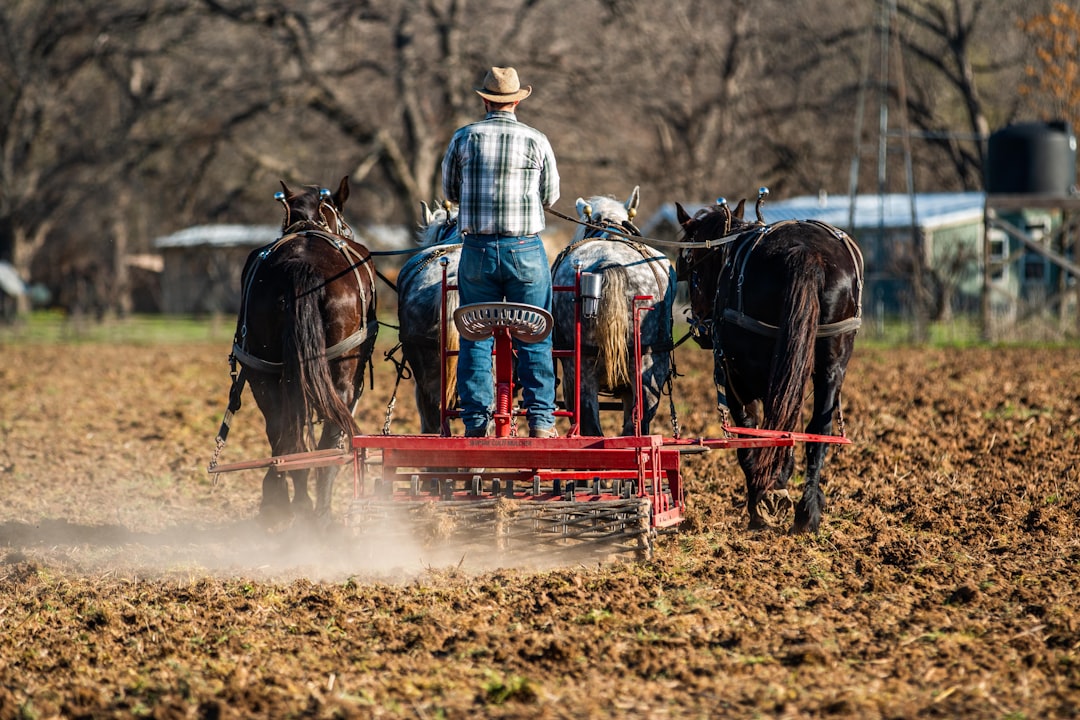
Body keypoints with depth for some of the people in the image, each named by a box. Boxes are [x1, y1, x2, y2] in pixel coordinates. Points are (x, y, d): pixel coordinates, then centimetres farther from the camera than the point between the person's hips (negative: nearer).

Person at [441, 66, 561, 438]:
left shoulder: (464, 138, -1)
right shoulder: (536, 141, -2)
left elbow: (450, 192, 10)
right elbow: (550, 196, 7)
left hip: (477, 250, 1)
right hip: (526, 250, -1)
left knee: (475, 338, 7)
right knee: (534, 338, 6)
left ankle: (476, 421, 6)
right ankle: (540, 419, 4)